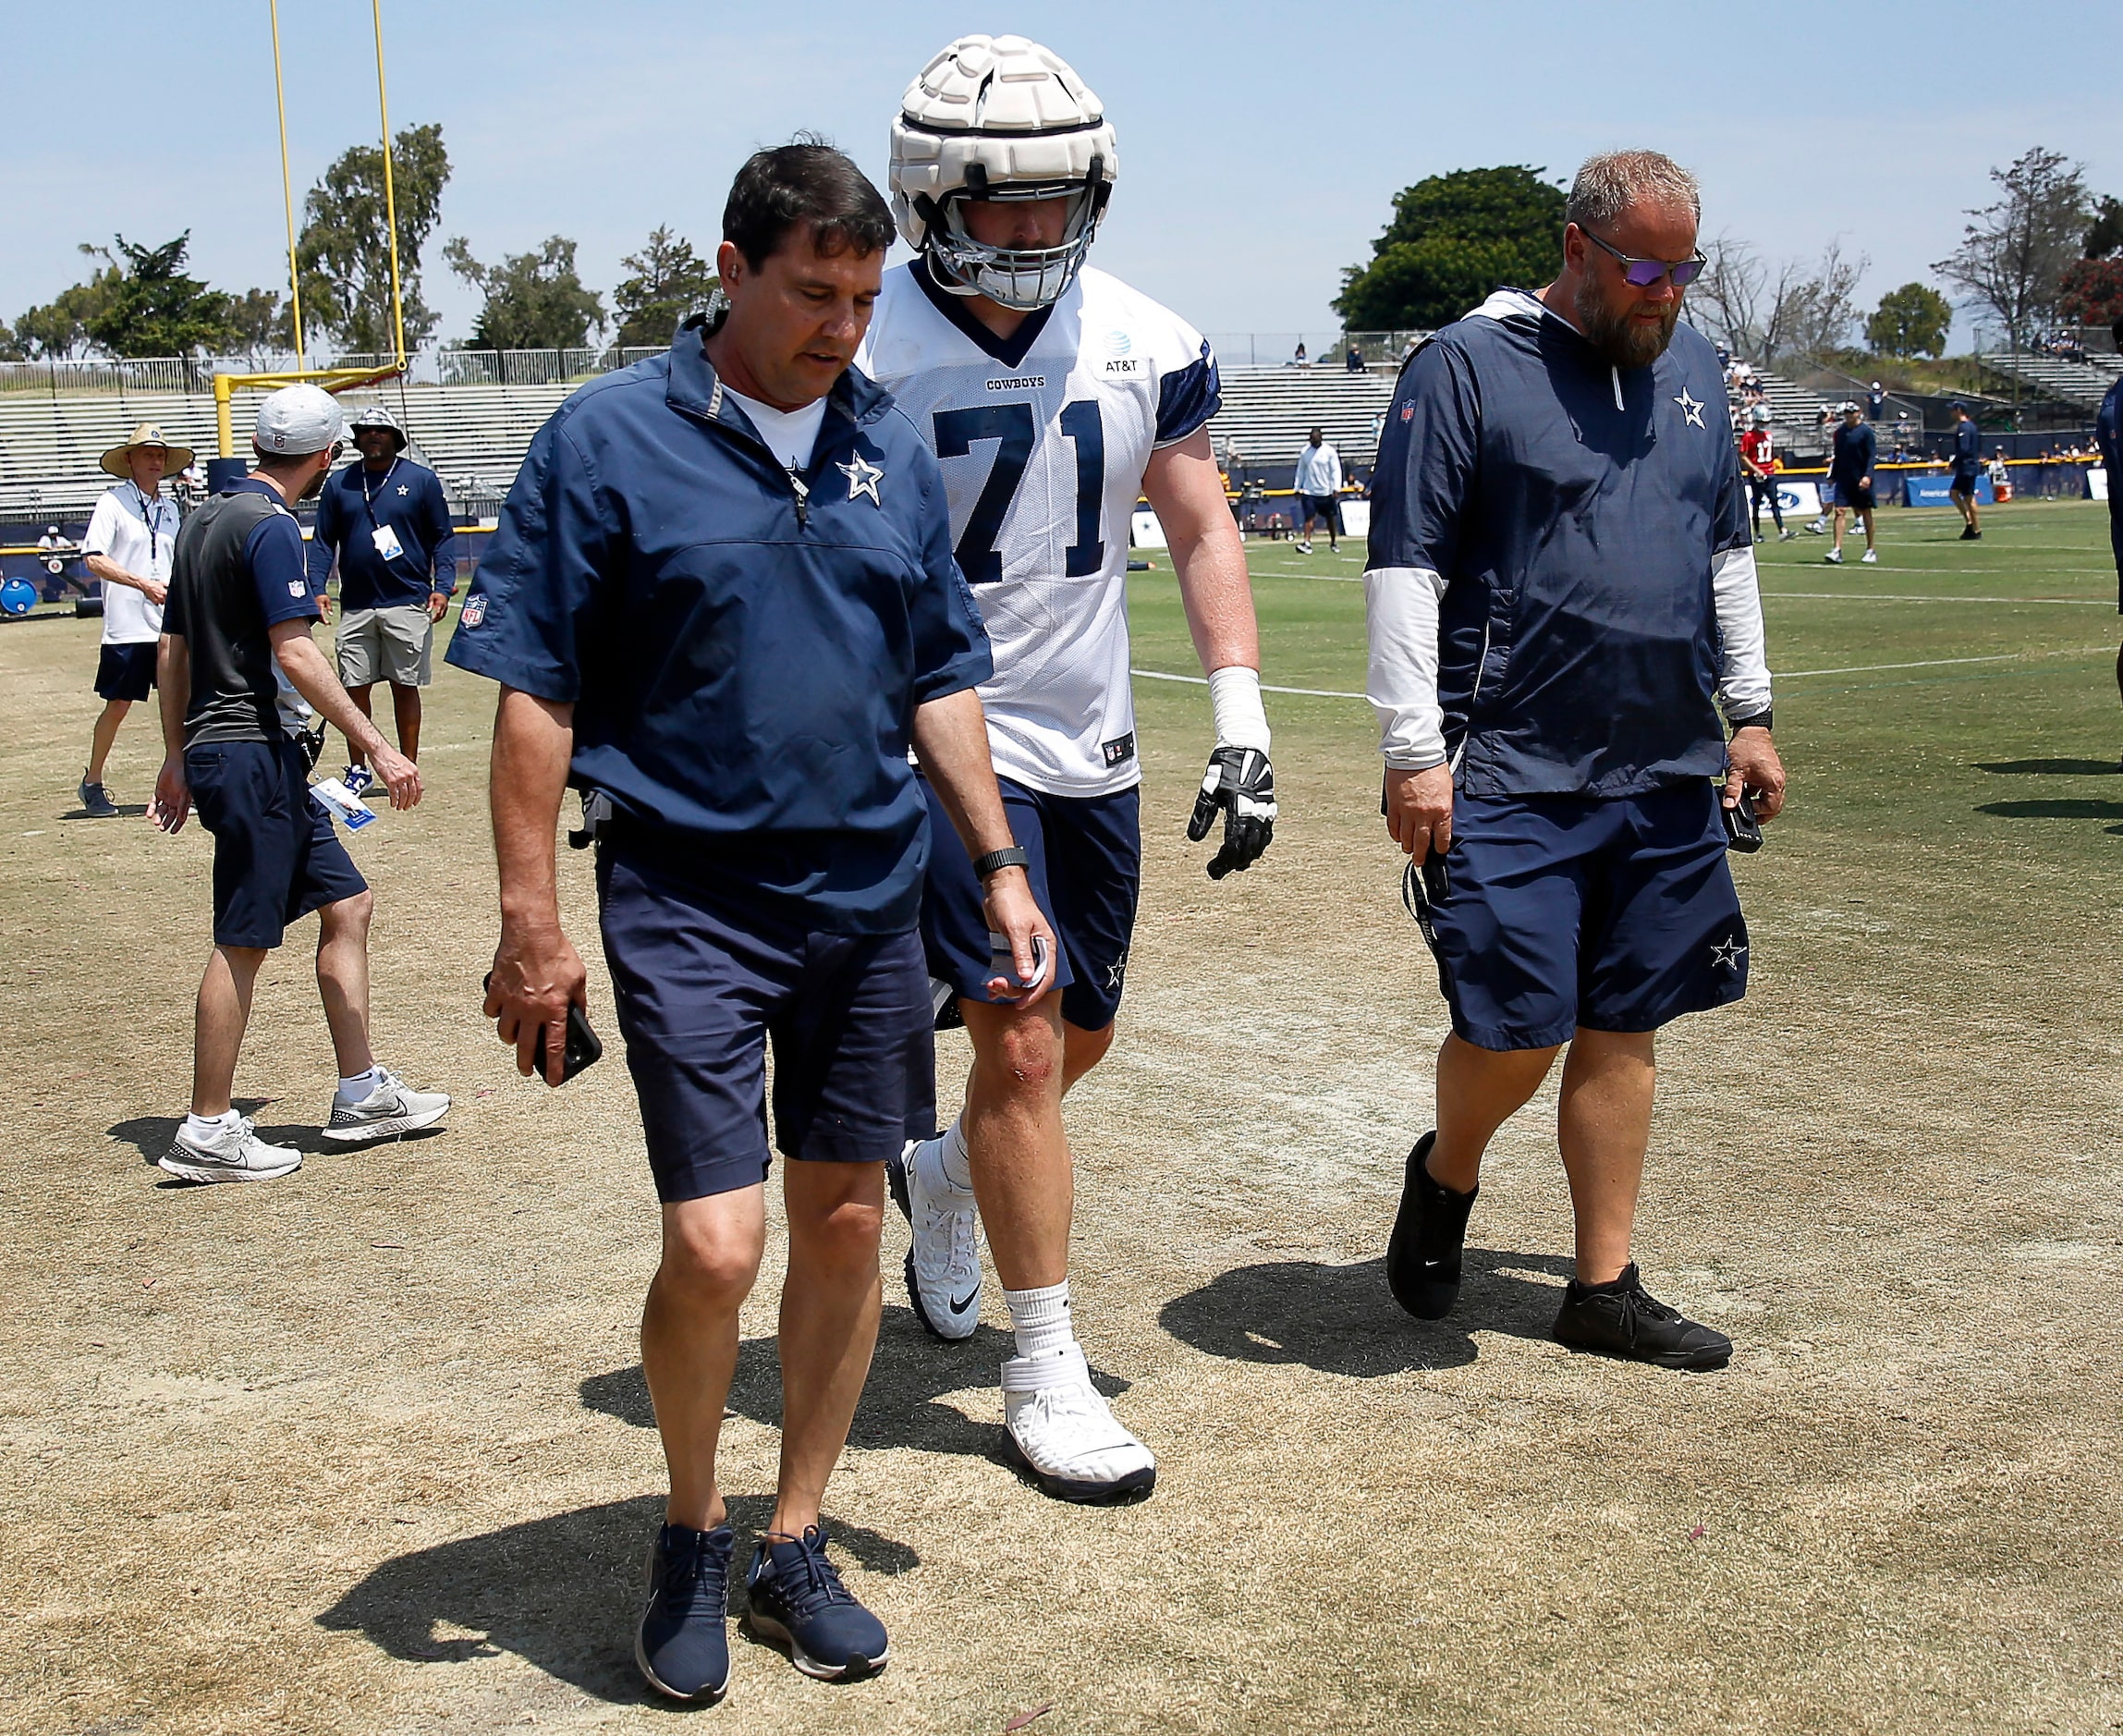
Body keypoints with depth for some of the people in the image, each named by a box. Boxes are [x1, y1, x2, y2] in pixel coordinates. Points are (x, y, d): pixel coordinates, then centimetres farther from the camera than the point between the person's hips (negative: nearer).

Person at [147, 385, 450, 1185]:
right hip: (254, 755, -10)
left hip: (212, 750, 10)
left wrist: (177, 758, 25)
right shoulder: (271, 527, -12)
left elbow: (172, 648, 20)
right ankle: (208, 1132, 1)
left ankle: (361, 1091, 17)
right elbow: (294, 653, -20)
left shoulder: (204, 519, 16)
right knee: (242, 943, -5)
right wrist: (377, 748, -21)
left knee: (347, 903, 13)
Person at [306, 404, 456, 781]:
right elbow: (323, 541, 12)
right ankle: (357, 770, 12)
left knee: (405, 687, 2)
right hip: (355, 606, 2)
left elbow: (443, 537, 5)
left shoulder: (421, 480, 4)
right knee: (354, 688, 3)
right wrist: (316, 588, -1)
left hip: (408, 604, -2)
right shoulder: (339, 484, 10)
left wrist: (442, 587, -7)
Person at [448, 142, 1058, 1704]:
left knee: (845, 1226, 10)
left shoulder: (892, 448, 8)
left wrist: (999, 864, 8)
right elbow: (537, 695, -7)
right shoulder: (610, 441, -7)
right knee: (713, 1251, -9)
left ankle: (795, 1545, 27)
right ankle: (691, 1536, 19)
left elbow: (941, 680, 15)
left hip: (869, 895, 5)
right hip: (689, 901, -5)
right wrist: (532, 923, -10)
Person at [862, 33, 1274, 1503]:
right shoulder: (865, 358, -13)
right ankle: (1047, 1376, 7)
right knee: (1023, 1047, -8)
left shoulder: (1143, 345, -1)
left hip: (1091, 742, 5)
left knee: (1079, 1040, 16)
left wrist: (1243, 723, -2)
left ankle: (940, 1167, 48)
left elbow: (1202, 528, 7)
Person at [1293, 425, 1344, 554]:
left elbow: (1336, 470, -6)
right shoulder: (1304, 451, 5)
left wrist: (1336, 488, -16)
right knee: (1309, 517, -10)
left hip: (1326, 492, -1)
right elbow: (1300, 471, 13)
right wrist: (1297, 488, 11)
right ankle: (1306, 543, -16)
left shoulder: (1329, 451, -4)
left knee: (1331, 518, 10)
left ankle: (1334, 542, 26)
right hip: (1309, 491, 1)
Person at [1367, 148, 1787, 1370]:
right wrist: (1414, 753, -14)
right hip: (1512, 772, -6)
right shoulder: (1471, 365, -6)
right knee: (1517, 1027, -8)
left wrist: (1751, 714, 18)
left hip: (1667, 769, 6)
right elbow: (1404, 566, -9)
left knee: (1623, 1032, 10)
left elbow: (1727, 551, 23)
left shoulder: (1691, 365, 13)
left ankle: (1607, 1290, 20)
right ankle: (1446, 1177, 24)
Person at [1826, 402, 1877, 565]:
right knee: (1840, 511, -8)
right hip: (1843, 478, 4)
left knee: (1865, 513, 6)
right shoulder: (1840, 432, 9)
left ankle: (1870, 550, 16)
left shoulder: (1865, 432, -7)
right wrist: (1832, 476, 14)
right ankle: (1837, 550, -12)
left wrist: (1867, 475, -21)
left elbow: (1872, 456, -11)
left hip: (1860, 480, -4)